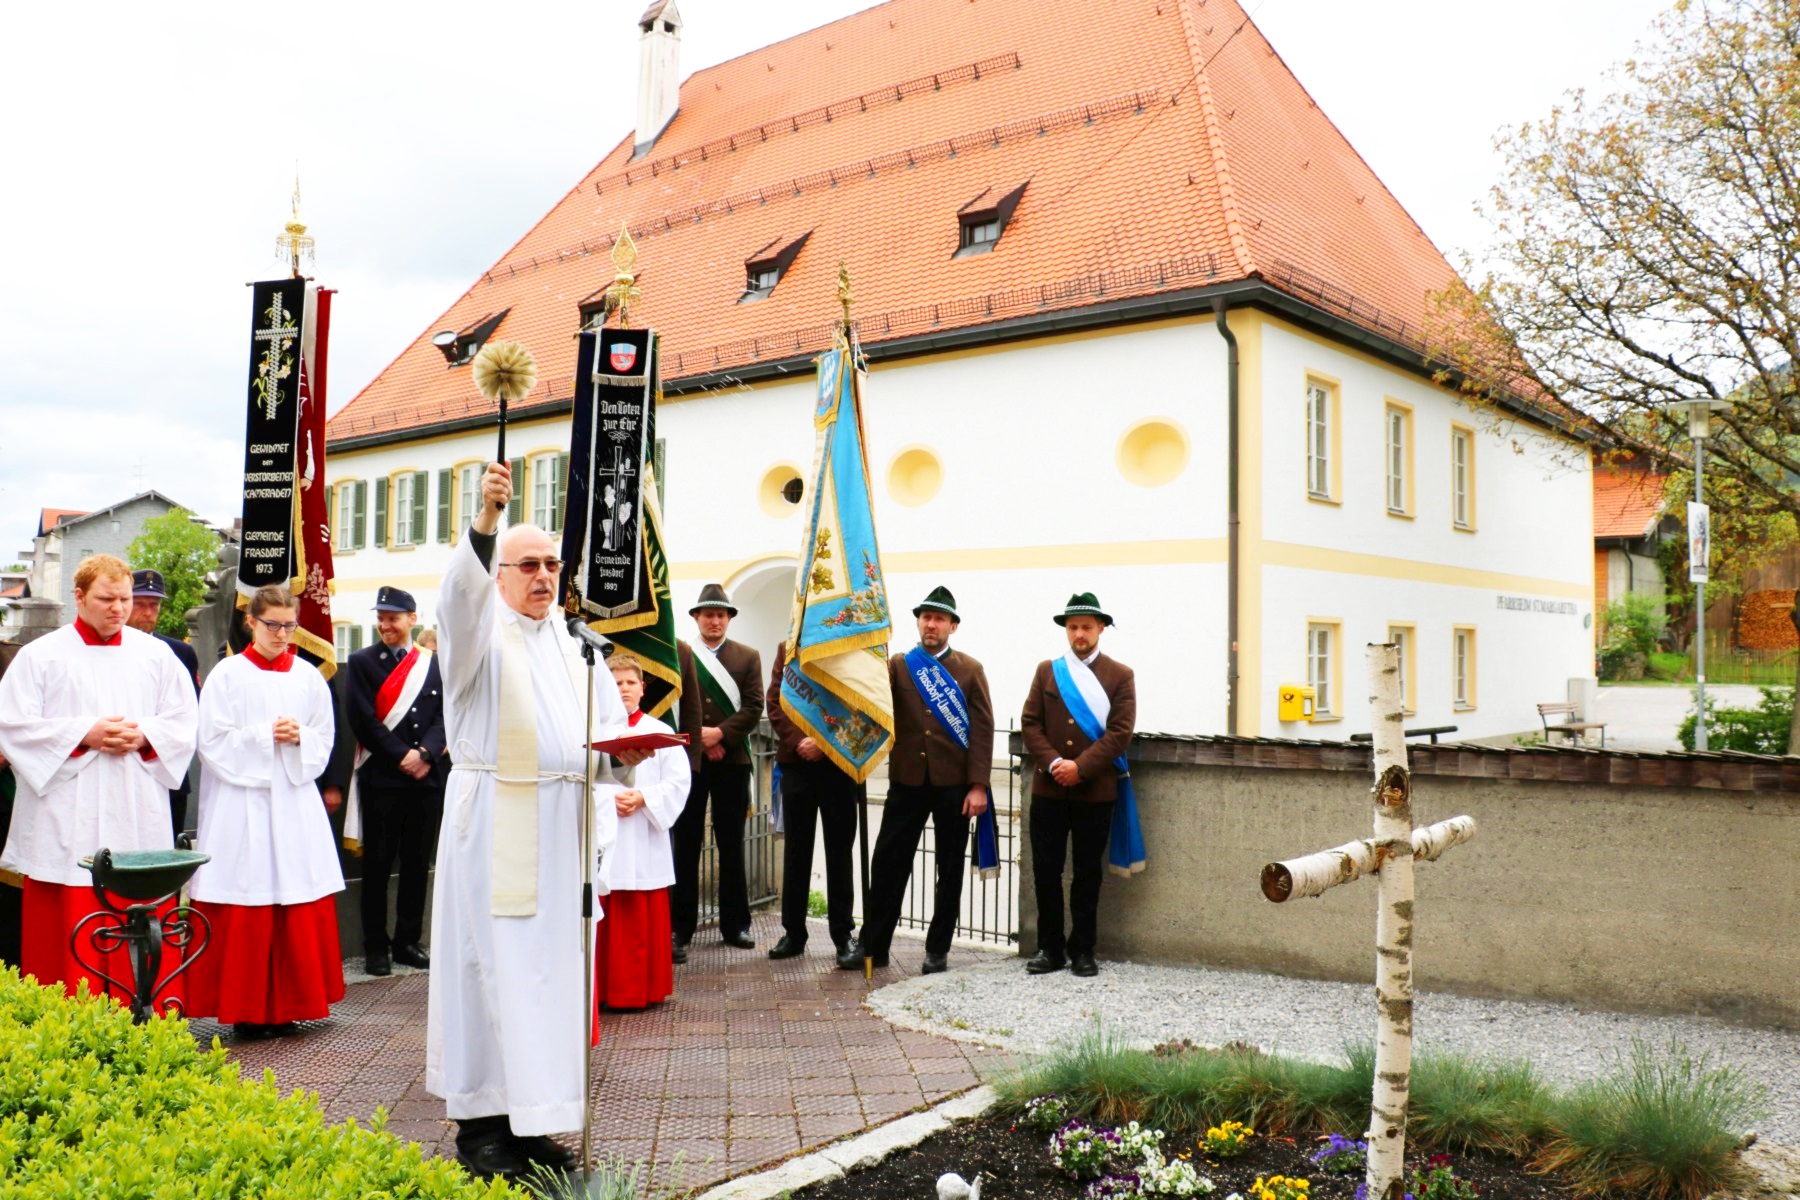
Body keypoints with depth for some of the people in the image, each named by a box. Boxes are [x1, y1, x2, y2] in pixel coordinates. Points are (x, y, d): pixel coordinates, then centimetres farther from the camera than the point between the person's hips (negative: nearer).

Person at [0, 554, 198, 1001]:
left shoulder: (155, 655, 10)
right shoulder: (42, 655, 2)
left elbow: (186, 720, 10)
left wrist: (144, 735, -9)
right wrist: (84, 734, -13)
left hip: (139, 821, 2)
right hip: (67, 821, -2)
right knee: (67, 929, -1)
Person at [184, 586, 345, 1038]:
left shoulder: (308, 677, 9)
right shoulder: (227, 675, 1)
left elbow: (325, 739, 11)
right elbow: (214, 742, -4)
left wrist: (298, 738, -8)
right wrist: (264, 736, -11)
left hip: (296, 801, 3)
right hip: (241, 804, -3)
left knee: (302, 910, 3)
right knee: (244, 912, -2)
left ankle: (287, 1006, 14)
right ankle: (246, 1011, 9)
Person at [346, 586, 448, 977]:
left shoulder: (434, 663, 11)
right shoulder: (362, 662, 3)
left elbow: (444, 715, 6)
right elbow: (363, 721, -5)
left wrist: (425, 753, -11)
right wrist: (402, 756, -12)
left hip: (428, 777, 3)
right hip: (381, 778, -3)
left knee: (417, 864, 8)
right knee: (377, 864, 2)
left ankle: (408, 941, 19)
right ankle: (376, 947, 11)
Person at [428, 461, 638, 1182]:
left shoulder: (575, 642, 15)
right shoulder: (479, 629, -1)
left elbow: (608, 724, 12)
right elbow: (462, 589, -25)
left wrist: (623, 748, -12)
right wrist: (485, 520, -41)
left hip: (561, 829, 6)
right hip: (495, 824, -5)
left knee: (550, 966, 9)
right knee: (494, 964, -3)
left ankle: (530, 1118, 20)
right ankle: (481, 1123, 8)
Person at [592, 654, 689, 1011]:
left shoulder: (660, 731, 5)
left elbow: (678, 782, 0)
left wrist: (643, 799, -13)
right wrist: (606, 798, -16)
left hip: (644, 839, 0)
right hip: (600, 837, 0)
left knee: (643, 920, 3)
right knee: (602, 920, 2)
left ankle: (643, 989, 12)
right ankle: (600, 989, 13)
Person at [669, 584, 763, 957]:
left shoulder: (748, 657, 10)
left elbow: (753, 706, 0)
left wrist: (720, 733, -12)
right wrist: (700, 739, -9)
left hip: (732, 759, 1)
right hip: (688, 758, -1)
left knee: (731, 845, 8)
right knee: (686, 845, 2)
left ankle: (735, 924, 15)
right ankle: (680, 927, 7)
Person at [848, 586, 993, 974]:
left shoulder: (971, 670, 2)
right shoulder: (897, 665, 7)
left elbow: (982, 730, -4)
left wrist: (978, 786, -11)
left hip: (954, 784, -1)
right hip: (907, 781, 1)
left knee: (950, 869, 7)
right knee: (888, 862, 3)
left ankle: (937, 949, 18)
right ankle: (873, 944, 14)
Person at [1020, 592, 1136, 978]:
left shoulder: (1120, 675, 3)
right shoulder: (1046, 670, 10)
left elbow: (1120, 732, -6)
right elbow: (1030, 723, 3)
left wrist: (1080, 767, -16)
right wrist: (1053, 763, -12)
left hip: (1095, 791, -2)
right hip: (1048, 788, 2)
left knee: (1087, 873, 6)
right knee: (1045, 871, 3)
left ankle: (1082, 950, 16)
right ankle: (1050, 948, 14)